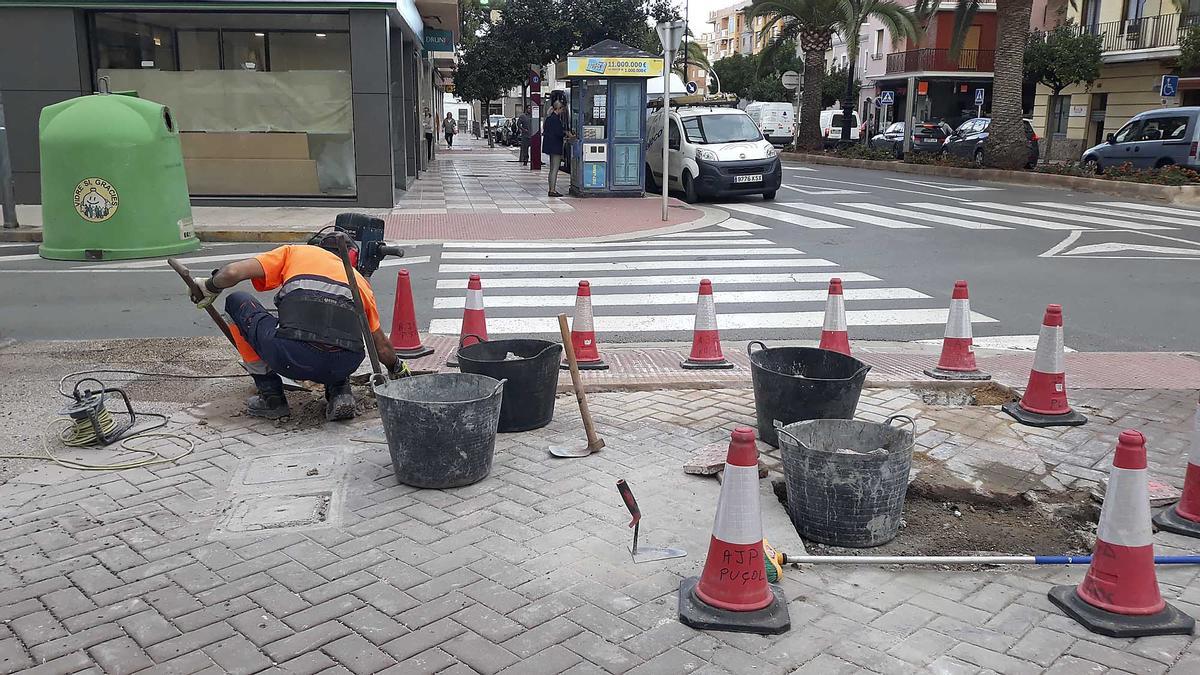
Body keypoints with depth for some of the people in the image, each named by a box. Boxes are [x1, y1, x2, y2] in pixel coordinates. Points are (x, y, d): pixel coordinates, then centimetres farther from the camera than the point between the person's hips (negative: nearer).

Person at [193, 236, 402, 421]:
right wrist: (397, 369, 53)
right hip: (344, 365, 4)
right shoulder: (359, 279, 30)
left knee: (237, 302, 25)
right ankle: (340, 391, 13)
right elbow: (382, 347, 32)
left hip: (293, 358, -4)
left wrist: (211, 286, 32)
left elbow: (233, 272, 11)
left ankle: (271, 397, 21)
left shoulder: (295, 251, 24)